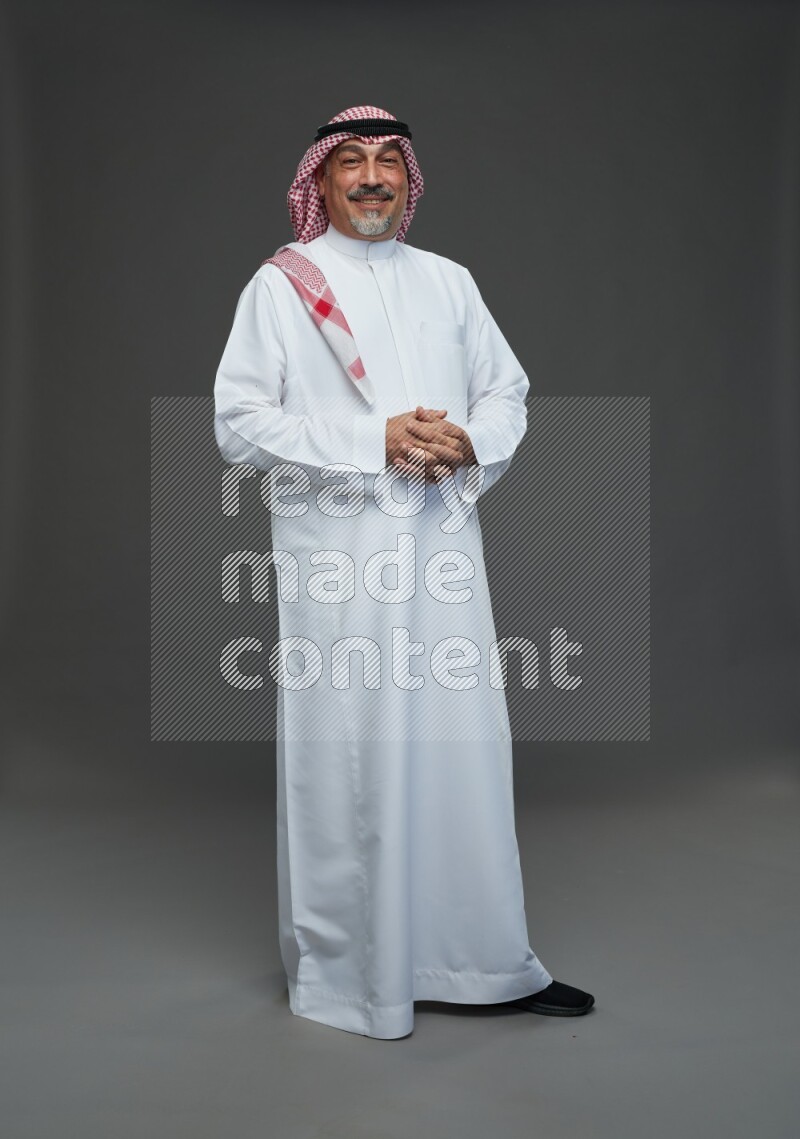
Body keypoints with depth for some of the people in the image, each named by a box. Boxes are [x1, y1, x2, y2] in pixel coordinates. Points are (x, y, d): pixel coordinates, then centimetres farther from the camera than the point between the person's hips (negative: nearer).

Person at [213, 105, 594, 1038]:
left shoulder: (448, 282, 16)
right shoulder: (279, 286, 3)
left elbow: (508, 388, 18)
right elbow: (239, 425, -5)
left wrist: (471, 443, -5)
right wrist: (376, 442, -13)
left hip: (444, 549, 4)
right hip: (337, 560, -4)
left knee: (465, 747, 6)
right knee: (342, 761, 0)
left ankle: (482, 961, 21)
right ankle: (341, 972, 18)